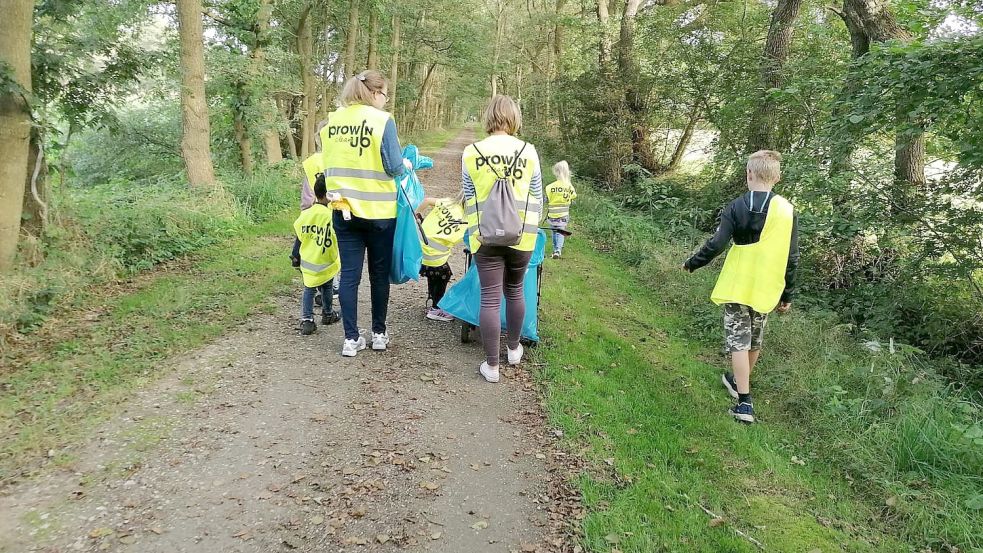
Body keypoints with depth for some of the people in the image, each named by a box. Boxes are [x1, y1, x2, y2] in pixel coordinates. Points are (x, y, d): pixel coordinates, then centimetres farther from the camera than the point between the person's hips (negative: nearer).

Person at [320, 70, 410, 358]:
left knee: (349, 274, 7)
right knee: (379, 273, 11)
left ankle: (351, 338, 11)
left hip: (344, 210, 4)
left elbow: (328, 166, 12)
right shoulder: (382, 120, -10)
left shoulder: (330, 121, 5)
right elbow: (393, 167, -13)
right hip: (378, 210, -3)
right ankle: (379, 333, 21)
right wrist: (407, 165, 8)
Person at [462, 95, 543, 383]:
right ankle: (514, 349, 36)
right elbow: (536, 198, 5)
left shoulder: (471, 153, -3)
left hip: (486, 236, -1)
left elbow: (469, 200, 4)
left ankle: (491, 365, 9)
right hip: (521, 235, 1)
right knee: (514, 291, 20)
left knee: (490, 299, 3)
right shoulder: (528, 151, -1)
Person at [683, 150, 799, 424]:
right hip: (765, 290, 3)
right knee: (754, 341, 21)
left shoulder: (736, 207, -9)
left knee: (738, 341, 1)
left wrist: (692, 263, 3)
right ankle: (738, 381, 42)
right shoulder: (787, 210, -2)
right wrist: (787, 295, 9)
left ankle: (744, 402, -4)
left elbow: (716, 244, -14)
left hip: (736, 287, -3)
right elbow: (791, 258, 0)